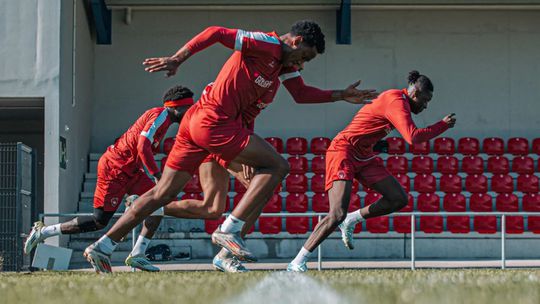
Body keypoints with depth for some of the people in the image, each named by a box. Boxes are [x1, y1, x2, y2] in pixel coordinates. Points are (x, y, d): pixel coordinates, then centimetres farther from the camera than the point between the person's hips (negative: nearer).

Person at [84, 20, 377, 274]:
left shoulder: (285, 63, 18)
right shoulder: (265, 45, -10)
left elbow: (302, 93, 21)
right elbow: (216, 33, -17)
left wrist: (341, 95, 12)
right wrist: (177, 59, -22)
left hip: (196, 123, 10)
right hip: (214, 122, -10)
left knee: (163, 193, 9)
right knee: (277, 165, -9)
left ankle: (102, 247, 9)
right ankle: (229, 231, -14)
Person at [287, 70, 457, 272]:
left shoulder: (399, 99, 11)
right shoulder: (396, 102, -19)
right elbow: (413, 137, -28)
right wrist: (443, 126, -16)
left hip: (363, 156, 10)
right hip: (343, 151, -10)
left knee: (399, 199, 1)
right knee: (337, 215, -21)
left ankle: (351, 221, 14)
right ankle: (298, 262, -16)